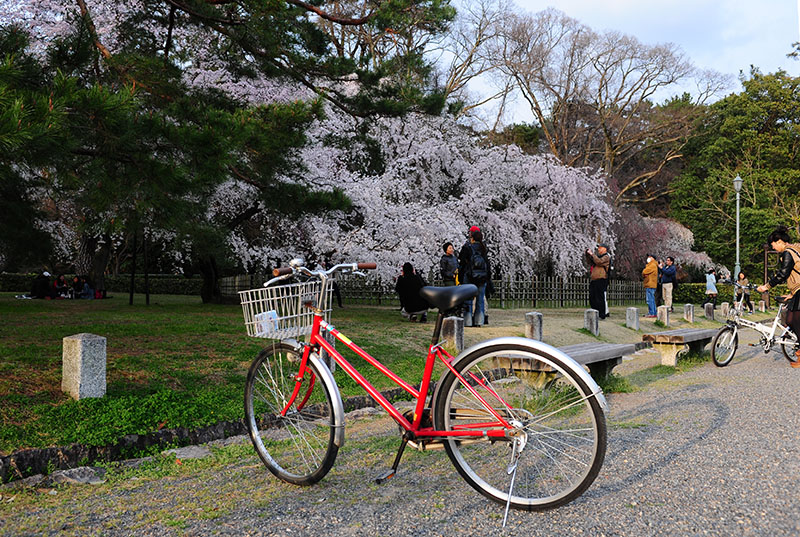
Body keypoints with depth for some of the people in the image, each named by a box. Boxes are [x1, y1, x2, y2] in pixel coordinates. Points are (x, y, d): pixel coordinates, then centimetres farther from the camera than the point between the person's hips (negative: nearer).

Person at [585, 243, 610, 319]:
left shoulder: (606, 257, -3)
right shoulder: (598, 256, 22)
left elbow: (599, 262, -19)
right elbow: (590, 262, 30)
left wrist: (592, 254, -12)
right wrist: (588, 254, 16)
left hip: (601, 280, -9)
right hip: (593, 280, 9)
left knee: (601, 298, -9)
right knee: (592, 298, 11)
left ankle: (603, 314, -5)